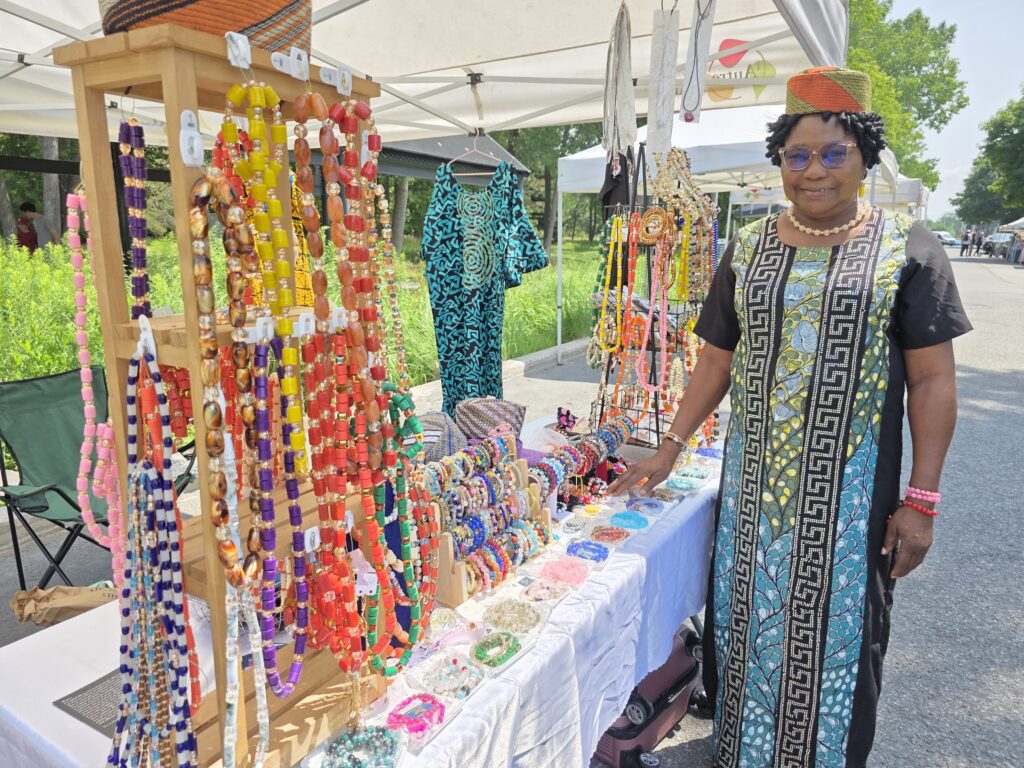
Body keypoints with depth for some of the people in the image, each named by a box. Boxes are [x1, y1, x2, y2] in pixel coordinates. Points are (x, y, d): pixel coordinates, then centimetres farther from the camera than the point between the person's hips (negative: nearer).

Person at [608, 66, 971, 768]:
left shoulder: (906, 247, -3)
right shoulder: (749, 248, 6)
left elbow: (933, 379, -5)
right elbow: (717, 362, 7)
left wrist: (921, 499, -9)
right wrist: (669, 451, 2)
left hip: (852, 487, -2)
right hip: (755, 480, 3)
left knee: (835, 631, 11)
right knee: (751, 620, 13)